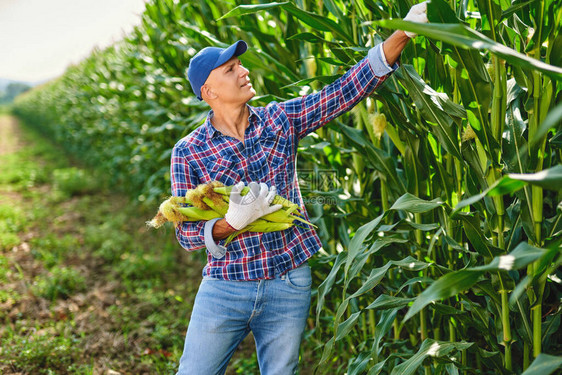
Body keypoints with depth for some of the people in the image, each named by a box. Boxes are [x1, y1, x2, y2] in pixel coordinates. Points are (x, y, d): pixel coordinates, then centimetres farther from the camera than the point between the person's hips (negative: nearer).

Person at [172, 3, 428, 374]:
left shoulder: (280, 120, 0)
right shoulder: (188, 152, -6)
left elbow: (349, 89, -6)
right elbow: (187, 234, -6)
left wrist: (402, 34, -14)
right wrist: (232, 222, -25)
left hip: (289, 287, 2)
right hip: (225, 288, -1)